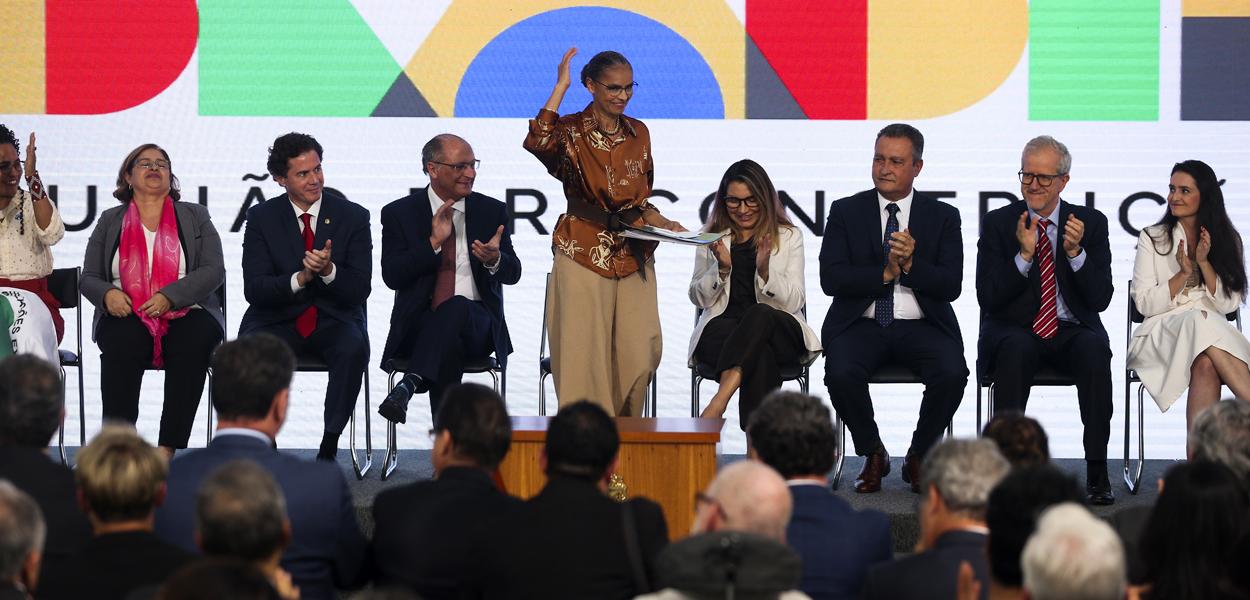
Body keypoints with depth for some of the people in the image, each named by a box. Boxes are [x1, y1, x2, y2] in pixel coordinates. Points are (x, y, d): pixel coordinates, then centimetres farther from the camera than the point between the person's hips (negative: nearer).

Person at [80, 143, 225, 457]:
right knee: (121, 342, -35)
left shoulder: (195, 216, 15)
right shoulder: (110, 221, 19)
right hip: (127, 317, 0)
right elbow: (88, 277, 15)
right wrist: (107, 293, -11)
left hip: (184, 315, 0)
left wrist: (169, 297, -14)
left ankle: (168, 450, -38)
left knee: (195, 340, -35)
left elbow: (213, 271, 2)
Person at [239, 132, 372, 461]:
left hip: (334, 320, 0)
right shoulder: (262, 218, 2)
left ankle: (329, 445, -25)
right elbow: (253, 289, -6)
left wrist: (329, 271, -24)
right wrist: (300, 279, -23)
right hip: (279, 319, 0)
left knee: (354, 348, -34)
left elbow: (359, 290, -3)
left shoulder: (353, 217, 2)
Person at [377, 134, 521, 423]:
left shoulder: (492, 211, 11)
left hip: (477, 323, 1)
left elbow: (512, 274, 7)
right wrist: (434, 242, -15)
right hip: (417, 326, -1)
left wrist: (495, 259, -18)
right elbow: (392, 276, -4)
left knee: (457, 308, -38)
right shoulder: (399, 213, 7)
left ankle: (409, 384, -49)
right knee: (449, 345, -38)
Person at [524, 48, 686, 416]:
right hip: (584, 258, -4)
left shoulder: (638, 133, 12)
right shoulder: (571, 131, -3)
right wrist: (561, 87, -20)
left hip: (633, 258, 4)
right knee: (586, 355, -3)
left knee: (641, 352, -1)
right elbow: (536, 144, -28)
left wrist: (663, 224, 1)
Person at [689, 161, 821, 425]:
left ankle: (719, 402, -56)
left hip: (780, 331, 0)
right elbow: (699, 299, 14)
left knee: (759, 314, -40)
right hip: (722, 329, 1)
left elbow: (795, 302, 4)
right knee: (761, 355, -38)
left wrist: (765, 271, -14)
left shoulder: (789, 237, 14)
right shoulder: (712, 237, 19)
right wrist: (722, 268, -4)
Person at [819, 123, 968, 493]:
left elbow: (950, 286, -3)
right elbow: (831, 279, -5)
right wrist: (886, 273, -15)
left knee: (952, 373, -30)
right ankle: (873, 456, -3)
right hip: (861, 324, 0)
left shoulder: (943, 216, 7)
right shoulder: (846, 212, 6)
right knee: (842, 373, -32)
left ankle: (919, 456, -3)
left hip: (922, 326, 0)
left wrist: (911, 264, -19)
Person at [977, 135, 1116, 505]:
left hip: (1072, 332, 1)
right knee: (1015, 349, -36)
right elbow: (989, 300, -6)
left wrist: (1075, 252, -17)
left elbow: (1101, 299, -2)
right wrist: (1024, 255, -18)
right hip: (1015, 331, -1)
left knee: (1094, 349, -33)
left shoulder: (1091, 223, 5)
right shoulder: (997, 224, 2)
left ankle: (1097, 470, -31)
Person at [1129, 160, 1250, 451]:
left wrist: (1204, 263, -8)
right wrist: (1183, 274, -8)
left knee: (1206, 366, -39)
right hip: (1162, 335, -1)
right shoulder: (1152, 239, 10)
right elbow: (1145, 304, 3)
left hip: (1216, 333, 1)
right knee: (1200, 321, -39)